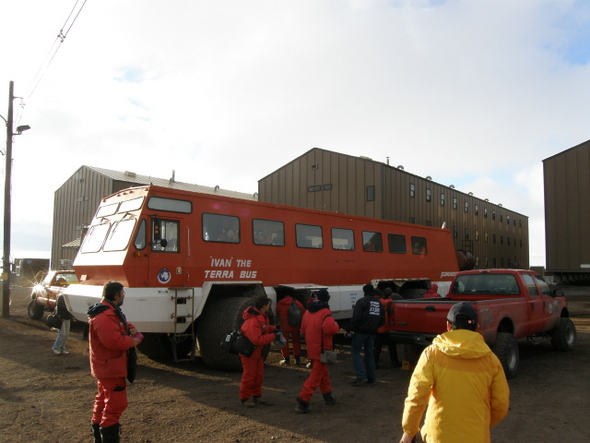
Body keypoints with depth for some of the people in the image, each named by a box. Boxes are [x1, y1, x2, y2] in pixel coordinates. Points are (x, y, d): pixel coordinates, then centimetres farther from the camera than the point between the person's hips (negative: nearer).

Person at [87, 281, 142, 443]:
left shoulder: (112, 311, 12)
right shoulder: (105, 316, -24)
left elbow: (121, 325, 24)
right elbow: (114, 341, -33)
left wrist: (130, 328, 2)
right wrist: (132, 341, -17)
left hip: (105, 367, 12)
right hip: (111, 367, -12)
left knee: (103, 399, 22)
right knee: (116, 404, -7)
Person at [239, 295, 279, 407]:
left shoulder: (261, 316, 2)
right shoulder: (253, 321, -32)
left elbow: (265, 325, 20)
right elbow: (257, 339, -36)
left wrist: (273, 329, 0)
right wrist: (273, 336, -30)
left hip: (257, 351, 10)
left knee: (259, 374, 17)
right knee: (249, 375, -1)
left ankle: (256, 397, 30)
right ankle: (243, 400, 13)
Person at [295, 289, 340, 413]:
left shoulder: (308, 312, 6)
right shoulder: (325, 313, -18)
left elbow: (303, 329, 12)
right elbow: (330, 328, -32)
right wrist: (337, 326, -11)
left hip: (311, 348, 8)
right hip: (321, 350, -8)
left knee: (323, 374, 23)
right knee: (316, 376, -3)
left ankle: (328, 396, 37)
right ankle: (302, 401, -5)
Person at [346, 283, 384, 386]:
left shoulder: (362, 301, -8)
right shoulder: (379, 303, 13)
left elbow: (356, 318, -17)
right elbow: (382, 320, 16)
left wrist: (348, 329, -10)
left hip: (361, 331, -6)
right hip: (372, 333, 7)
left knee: (355, 351, 1)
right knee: (369, 353, 15)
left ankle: (361, 376, -9)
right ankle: (371, 378, 15)